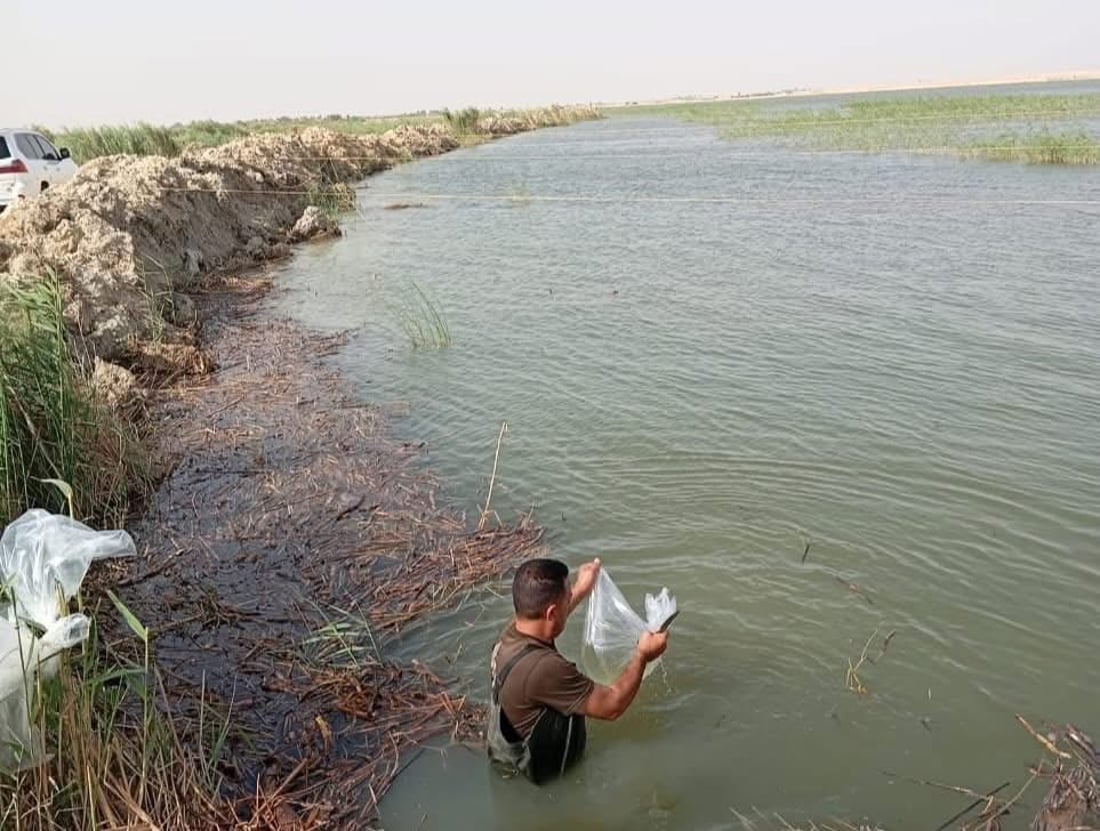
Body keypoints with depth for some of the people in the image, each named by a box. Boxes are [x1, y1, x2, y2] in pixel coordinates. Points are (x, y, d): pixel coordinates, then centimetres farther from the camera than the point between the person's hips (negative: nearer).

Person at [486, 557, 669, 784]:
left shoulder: (511, 635, -13)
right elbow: (612, 706, -27)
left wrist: (580, 591, 22)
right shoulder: (543, 668, -39)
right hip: (546, 777, -7)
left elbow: (543, 618, 14)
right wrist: (642, 655, -15)